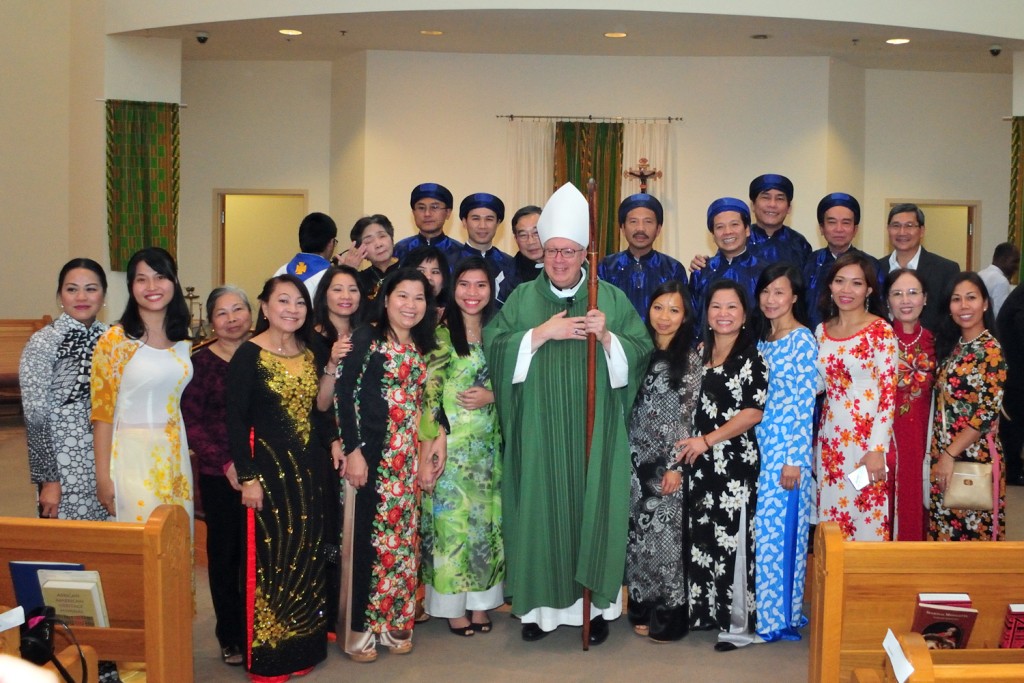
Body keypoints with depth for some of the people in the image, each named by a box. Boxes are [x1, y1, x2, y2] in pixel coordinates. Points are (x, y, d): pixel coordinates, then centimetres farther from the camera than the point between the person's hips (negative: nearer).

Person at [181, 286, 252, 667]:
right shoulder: (202, 361, -4)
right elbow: (191, 421, -7)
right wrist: (225, 464, -14)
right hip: (219, 475, -2)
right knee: (225, 553, 8)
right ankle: (230, 637, 22)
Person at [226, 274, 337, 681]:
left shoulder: (310, 354, 10)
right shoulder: (249, 355, -9)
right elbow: (236, 419, -12)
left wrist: (332, 441, -2)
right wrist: (247, 477, -16)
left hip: (309, 468, 6)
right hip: (269, 468, -6)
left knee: (308, 556, 12)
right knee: (270, 559, 0)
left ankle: (304, 646, 25)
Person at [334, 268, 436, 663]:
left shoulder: (421, 349, 13)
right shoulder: (366, 339, -5)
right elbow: (345, 395, -11)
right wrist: (353, 450, -16)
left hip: (407, 459, 6)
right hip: (370, 454, -6)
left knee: (401, 537, 10)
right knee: (366, 535, -1)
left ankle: (393, 622, 22)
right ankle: (358, 629, 10)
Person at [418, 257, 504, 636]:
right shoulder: (441, 334, -6)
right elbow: (430, 394, -12)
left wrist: (491, 395, -9)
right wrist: (429, 451, -18)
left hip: (488, 446, 5)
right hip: (451, 445, -5)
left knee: (486, 520, 9)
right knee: (451, 520, 1)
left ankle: (480, 601, 21)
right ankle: (453, 605, 13)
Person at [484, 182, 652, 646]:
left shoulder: (612, 298, 6)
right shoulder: (523, 298, 7)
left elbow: (641, 351, 1)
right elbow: (493, 345, -4)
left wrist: (607, 336, -16)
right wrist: (542, 333, -14)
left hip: (595, 433, 0)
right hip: (538, 433, 0)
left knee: (593, 508, 3)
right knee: (540, 509, 3)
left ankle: (595, 600, 17)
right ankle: (540, 602, 15)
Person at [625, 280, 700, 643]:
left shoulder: (690, 358, -3)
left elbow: (687, 415, -7)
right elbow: (628, 408, 10)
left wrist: (676, 465, -12)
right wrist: (628, 456, 5)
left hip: (668, 462, -4)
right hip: (637, 459, 4)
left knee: (666, 535, 0)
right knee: (638, 535, 7)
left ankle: (669, 616, 11)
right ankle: (643, 609, 19)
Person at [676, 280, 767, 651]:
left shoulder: (752, 359, -6)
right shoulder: (699, 354, 12)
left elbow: (754, 412, -12)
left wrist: (707, 440, -14)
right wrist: (691, 447, 8)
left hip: (735, 463, -6)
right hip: (700, 463, 6)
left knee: (732, 541, -2)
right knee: (702, 538, 9)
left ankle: (738, 624, 8)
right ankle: (705, 610, 23)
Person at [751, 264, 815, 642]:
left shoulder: (802, 340, -10)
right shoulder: (763, 338, 13)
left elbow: (805, 403, -14)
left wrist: (795, 459, -16)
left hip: (786, 449, -7)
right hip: (760, 446, 7)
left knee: (779, 528, -1)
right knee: (760, 528, 10)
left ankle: (779, 615, 11)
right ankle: (762, 608, 20)